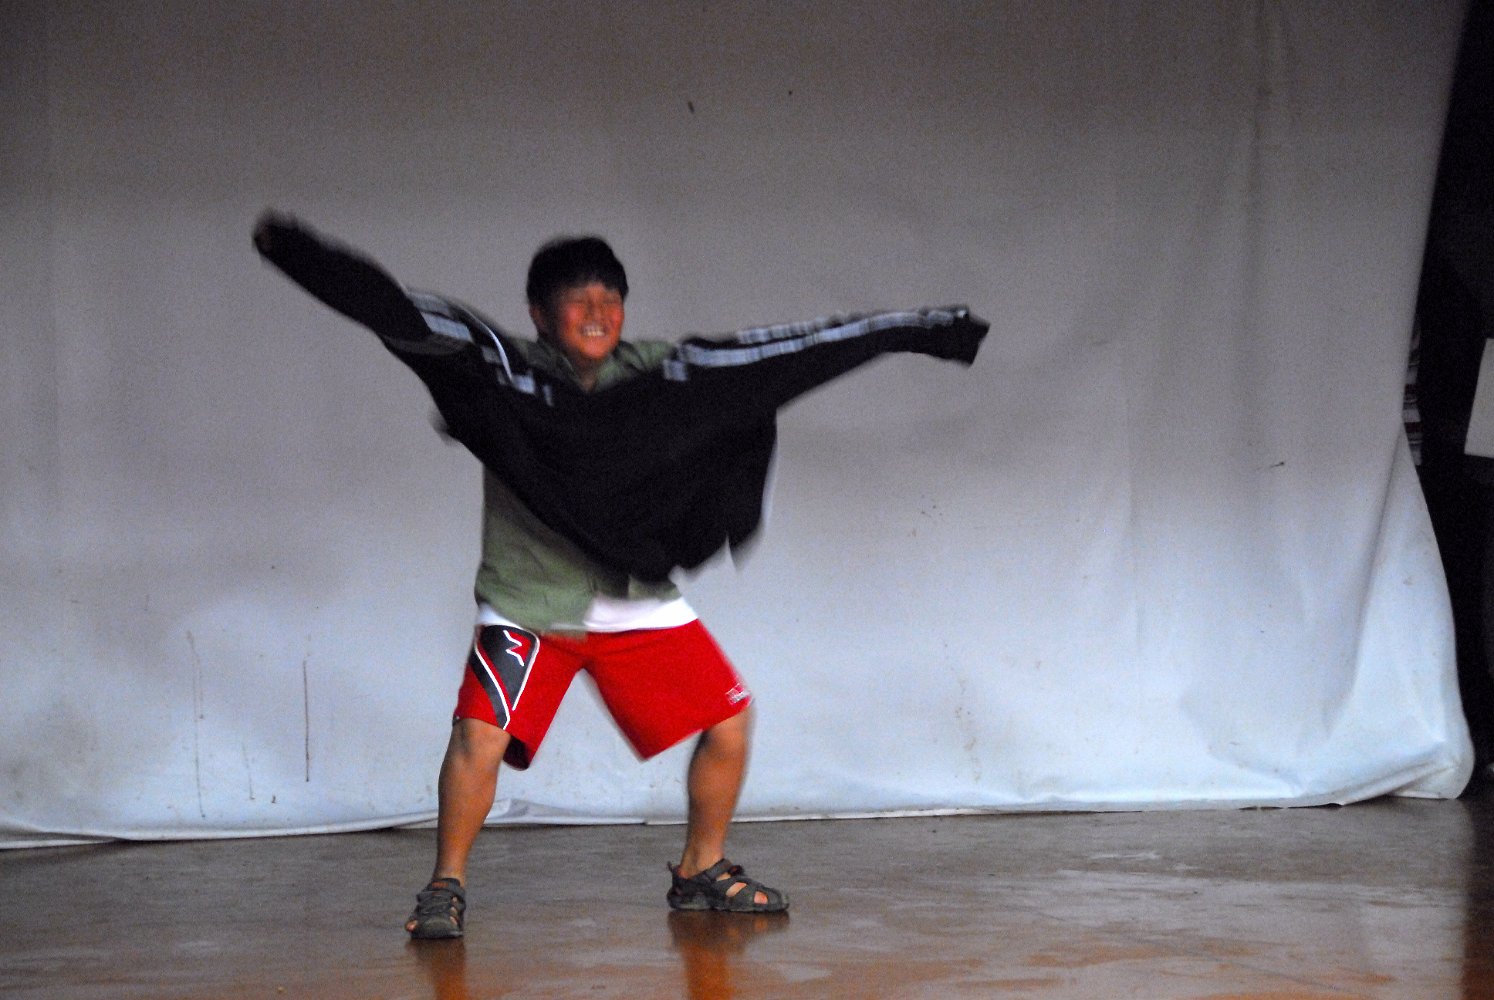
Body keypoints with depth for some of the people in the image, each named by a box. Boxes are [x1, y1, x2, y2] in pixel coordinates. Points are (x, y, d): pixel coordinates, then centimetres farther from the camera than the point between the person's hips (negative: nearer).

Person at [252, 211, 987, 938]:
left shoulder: (662, 375, -2)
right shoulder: (502, 369, -10)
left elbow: (785, 353, -1)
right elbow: (403, 316, -20)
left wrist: (924, 329, 0)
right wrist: (291, 248, -32)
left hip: (639, 602, 4)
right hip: (529, 603, -3)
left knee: (728, 722, 1)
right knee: (479, 737, -19)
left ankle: (700, 873, 23)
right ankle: (446, 890, 2)